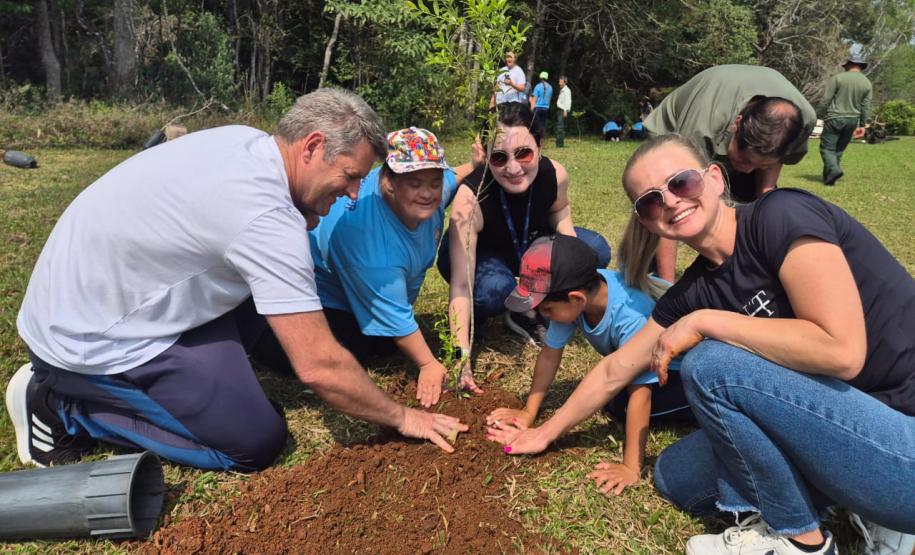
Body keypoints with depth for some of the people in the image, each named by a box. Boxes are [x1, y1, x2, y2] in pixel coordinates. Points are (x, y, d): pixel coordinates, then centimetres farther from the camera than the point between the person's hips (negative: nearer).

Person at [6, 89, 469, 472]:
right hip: (88, 338, -9)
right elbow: (319, 366, -28)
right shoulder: (267, 218, -29)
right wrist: (402, 417, -13)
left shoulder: (244, 140, -4)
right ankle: (65, 406, 1)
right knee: (257, 442, -7)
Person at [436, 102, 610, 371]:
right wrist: (461, 358, -44)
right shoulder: (471, 197, -38)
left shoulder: (555, 174, -24)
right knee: (495, 289, -38)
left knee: (595, 250, -11)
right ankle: (473, 318, 0)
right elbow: (461, 284, -39)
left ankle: (527, 312, 2)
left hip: (527, 246, 5)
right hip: (479, 255, -5)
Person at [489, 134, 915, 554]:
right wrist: (546, 433, 17)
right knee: (675, 477, 9)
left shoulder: (783, 216, -18)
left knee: (710, 364, -22)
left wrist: (703, 322, -19)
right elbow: (615, 370, 10)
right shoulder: (693, 291, 1)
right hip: (851, 424, 7)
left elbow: (841, 351, -28)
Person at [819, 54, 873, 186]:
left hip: (835, 118, -4)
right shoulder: (867, 84, 7)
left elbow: (826, 100, -8)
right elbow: (865, 107, 6)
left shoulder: (837, 78, -5)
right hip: (853, 120, 5)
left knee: (827, 147, -2)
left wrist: (824, 115, 5)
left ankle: (833, 169, -25)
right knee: (839, 149, 13)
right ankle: (828, 176, 14)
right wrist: (862, 125, 12)